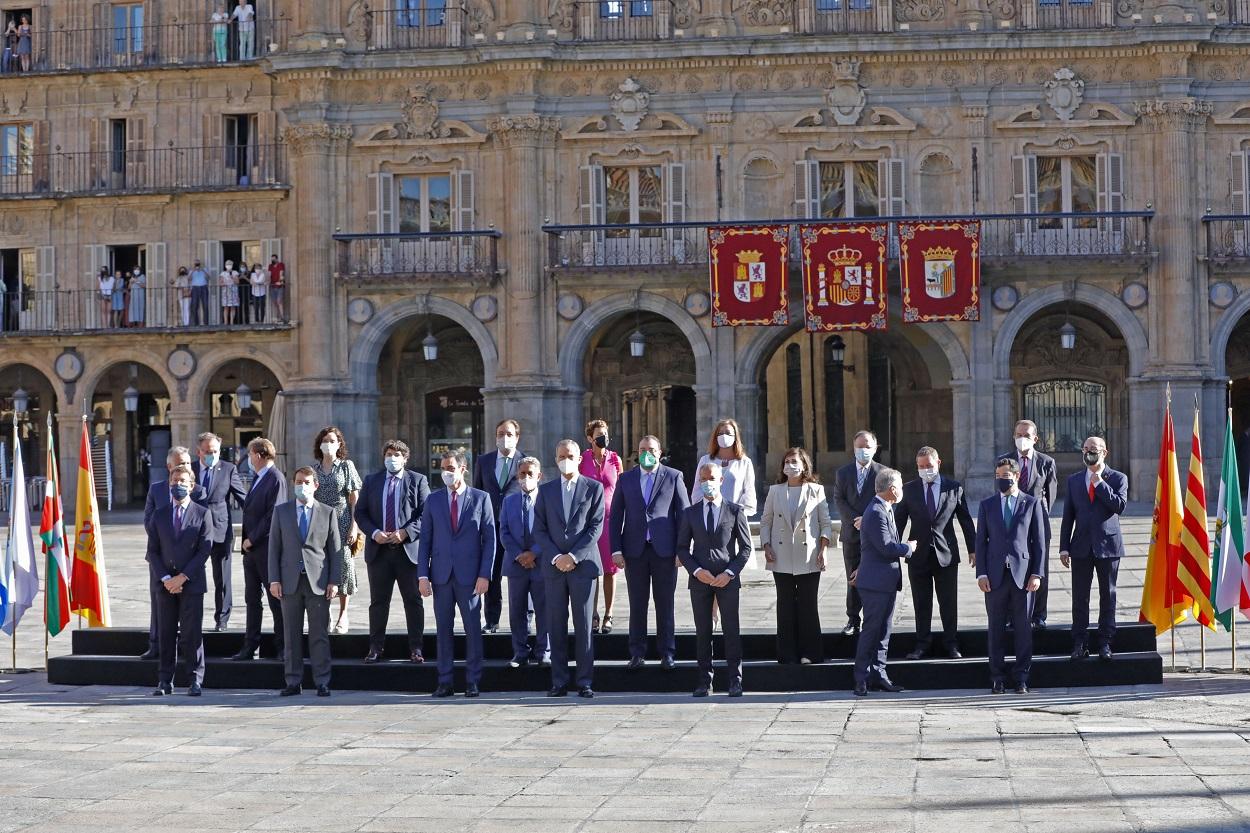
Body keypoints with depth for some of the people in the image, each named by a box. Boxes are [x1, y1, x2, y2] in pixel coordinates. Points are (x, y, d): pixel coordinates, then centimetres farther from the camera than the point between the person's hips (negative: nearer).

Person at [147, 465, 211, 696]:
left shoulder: (202, 514, 3)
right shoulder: (159, 515, 12)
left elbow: (204, 550, -4)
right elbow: (152, 551, 8)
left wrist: (182, 577, -11)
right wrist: (165, 578, -6)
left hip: (191, 583, -3)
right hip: (165, 583, 3)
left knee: (191, 633, -4)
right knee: (166, 634, 4)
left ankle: (195, 680, 2)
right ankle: (165, 681, 8)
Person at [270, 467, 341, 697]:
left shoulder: (328, 513, 7)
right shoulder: (281, 511, 10)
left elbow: (334, 550, 6)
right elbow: (274, 547, 7)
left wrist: (334, 581, -3)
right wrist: (274, 580, -1)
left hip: (318, 582, -1)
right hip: (290, 581, 1)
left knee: (319, 635, -1)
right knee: (291, 635, 4)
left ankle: (322, 683, 3)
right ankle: (293, 682, 9)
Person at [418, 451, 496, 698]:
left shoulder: (481, 499, 3)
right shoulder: (433, 500, 9)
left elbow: (489, 538, 1)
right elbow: (425, 539, 8)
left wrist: (484, 575, -7)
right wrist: (423, 575, -1)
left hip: (470, 575, -2)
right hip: (441, 575, 2)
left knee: (473, 629, 1)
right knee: (444, 629, 4)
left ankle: (472, 682, 8)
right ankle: (444, 683, 9)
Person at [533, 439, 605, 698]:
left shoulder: (594, 488, 4)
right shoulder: (546, 490, 11)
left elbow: (596, 527, -3)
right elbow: (539, 529, 7)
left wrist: (574, 556, -11)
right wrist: (556, 557, -8)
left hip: (583, 564, -2)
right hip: (553, 566, 2)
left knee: (583, 625, -2)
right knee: (556, 626, 2)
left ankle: (585, 682, 1)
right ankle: (559, 682, 5)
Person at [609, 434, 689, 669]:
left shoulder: (674, 477, 4)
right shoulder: (626, 479, 9)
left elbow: (683, 514, 2)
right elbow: (615, 517, 8)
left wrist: (681, 550, -4)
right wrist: (616, 550, -1)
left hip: (664, 550, -2)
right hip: (635, 551, 2)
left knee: (665, 604, 3)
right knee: (637, 604, 5)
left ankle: (667, 653, 10)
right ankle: (637, 653, 11)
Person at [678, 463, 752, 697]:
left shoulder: (735, 511, 4)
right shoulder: (690, 513, 9)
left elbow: (745, 548, 3)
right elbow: (682, 548, 9)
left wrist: (729, 573, -9)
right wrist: (697, 570, -7)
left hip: (727, 579, -2)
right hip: (700, 579, 2)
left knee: (731, 630, -3)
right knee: (702, 631, 3)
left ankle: (735, 680, 2)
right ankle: (705, 681, 7)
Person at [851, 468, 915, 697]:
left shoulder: (884, 510, 15)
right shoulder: (876, 513, -19)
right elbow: (886, 548, -23)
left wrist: (862, 568, 30)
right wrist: (909, 548, -7)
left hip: (887, 582, 10)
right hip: (875, 583, -10)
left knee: (884, 630, 12)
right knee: (871, 630, -5)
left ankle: (878, 675, 16)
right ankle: (862, 680, 0)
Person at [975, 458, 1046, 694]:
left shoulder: (1032, 503, 6)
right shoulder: (987, 505, 10)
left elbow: (1039, 541, 4)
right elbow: (981, 541, 8)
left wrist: (1037, 574, -4)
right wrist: (981, 573, -1)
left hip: (1022, 574, -1)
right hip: (995, 575, 1)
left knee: (1023, 628, 1)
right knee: (996, 628, 4)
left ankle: (1022, 678, 7)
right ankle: (997, 677, 10)